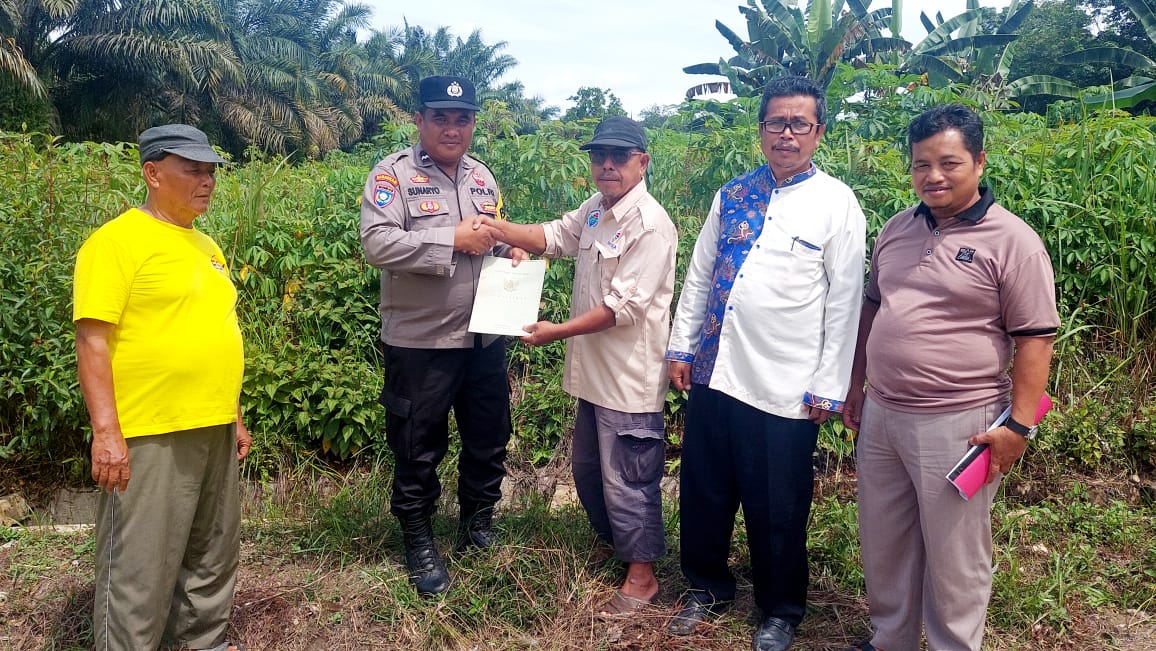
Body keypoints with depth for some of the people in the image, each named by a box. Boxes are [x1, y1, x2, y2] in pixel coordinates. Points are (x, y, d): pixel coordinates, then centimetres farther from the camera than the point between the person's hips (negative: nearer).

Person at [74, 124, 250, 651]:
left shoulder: (206, 246, 14)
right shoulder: (116, 241, -9)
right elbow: (92, 340, -15)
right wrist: (106, 432, -20)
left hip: (214, 431, 8)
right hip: (150, 436, -8)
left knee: (213, 556, 18)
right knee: (139, 572, 2)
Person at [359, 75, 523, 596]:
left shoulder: (482, 176, 12)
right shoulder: (393, 174, -8)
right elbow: (377, 243, -22)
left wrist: (509, 251, 3)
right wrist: (453, 240, -22)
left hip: (484, 338, 6)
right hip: (420, 342, -6)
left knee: (489, 440, 16)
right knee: (418, 450, 7)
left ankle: (478, 524, 38)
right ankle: (419, 544, 26)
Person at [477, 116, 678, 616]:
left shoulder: (650, 224, -19)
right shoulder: (593, 211, 9)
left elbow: (623, 306, -23)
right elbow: (550, 238, 12)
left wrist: (558, 332, -19)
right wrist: (498, 229, -5)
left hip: (630, 378, -9)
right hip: (594, 370, 9)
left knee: (626, 482, 4)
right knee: (588, 472, 22)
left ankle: (641, 577, 23)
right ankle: (617, 547, 42)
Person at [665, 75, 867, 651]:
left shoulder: (838, 204, -4)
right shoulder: (732, 195, 9)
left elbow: (844, 303, -5)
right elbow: (698, 276, 13)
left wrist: (828, 387, -6)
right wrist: (682, 346, 10)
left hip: (784, 388, -4)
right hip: (713, 373, 4)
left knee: (776, 512, 9)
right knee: (703, 493, 16)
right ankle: (706, 585, 40)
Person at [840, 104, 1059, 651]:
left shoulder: (1012, 241, -10)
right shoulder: (896, 229, 8)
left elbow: (1035, 339, -10)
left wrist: (1019, 426, -14)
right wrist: (855, 385, 16)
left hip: (957, 423, -6)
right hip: (880, 415, 6)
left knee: (953, 555, 8)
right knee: (882, 543, 18)